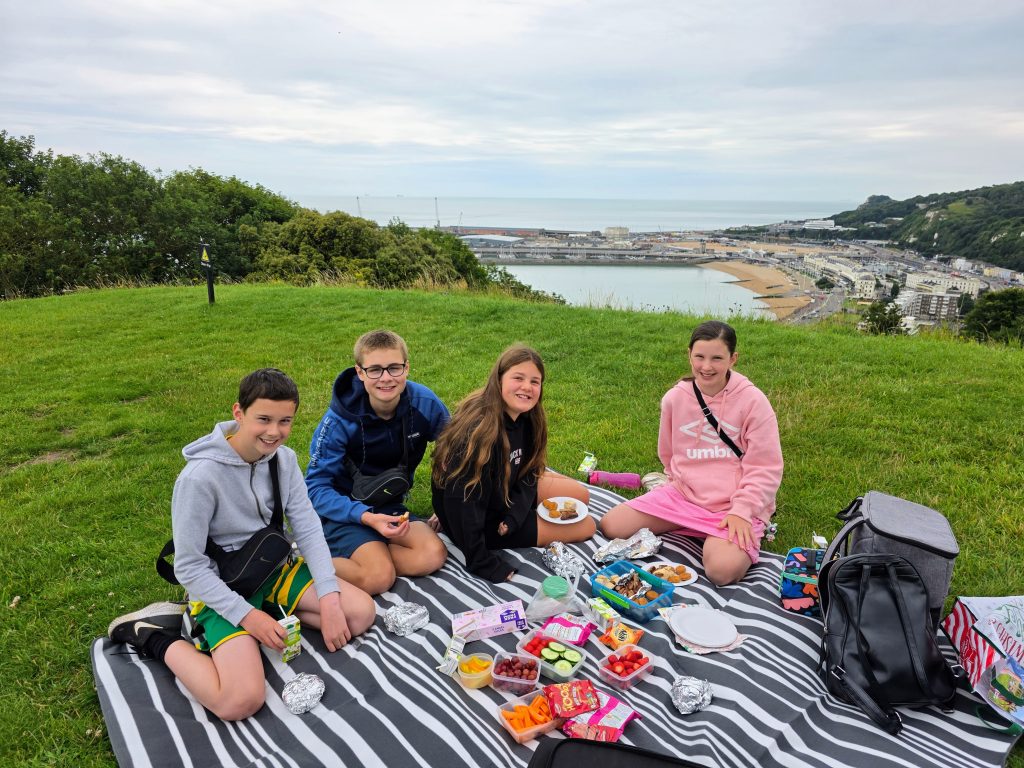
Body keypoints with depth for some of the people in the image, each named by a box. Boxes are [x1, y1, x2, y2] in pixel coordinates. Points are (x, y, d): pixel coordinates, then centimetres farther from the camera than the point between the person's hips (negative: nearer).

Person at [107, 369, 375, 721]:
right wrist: (247, 616, -23)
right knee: (241, 701, -23)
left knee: (361, 612, -6)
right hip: (221, 587, -6)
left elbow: (308, 529, -5)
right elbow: (189, 567, -19)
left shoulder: (284, 458, -8)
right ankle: (153, 637, 1)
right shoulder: (200, 476, -26)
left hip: (275, 569, 6)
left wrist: (329, 599, -14)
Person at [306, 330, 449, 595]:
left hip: (391, 506, 5)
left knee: (433, 555, -21)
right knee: (380, 577, -27)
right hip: (342, 509, -4)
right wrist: (366, 517, -31)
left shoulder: (425, 403, -13)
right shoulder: (339, 421, -21)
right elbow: (317, 486, -17)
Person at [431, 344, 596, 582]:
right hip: (481, 520, -8)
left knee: (581, 495, 16)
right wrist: (485, 564, -29)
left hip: (506, 492, 8)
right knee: (586, 526, -1)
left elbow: (528, 473, 1)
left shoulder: (524, 419, -10)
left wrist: (514, 516, -16)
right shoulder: (479, 432, -36)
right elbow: (463, 499, -34)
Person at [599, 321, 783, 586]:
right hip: (683, 496, 5)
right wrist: (682, 483, 14)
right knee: (611, 526, -7)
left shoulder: (753, 400, -11)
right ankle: (694, 531, 9)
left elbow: (764, 468, -9)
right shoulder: (675, 398, 1)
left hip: (735, 506, -4)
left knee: (723, 570, -32)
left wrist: (742, 512, -18)